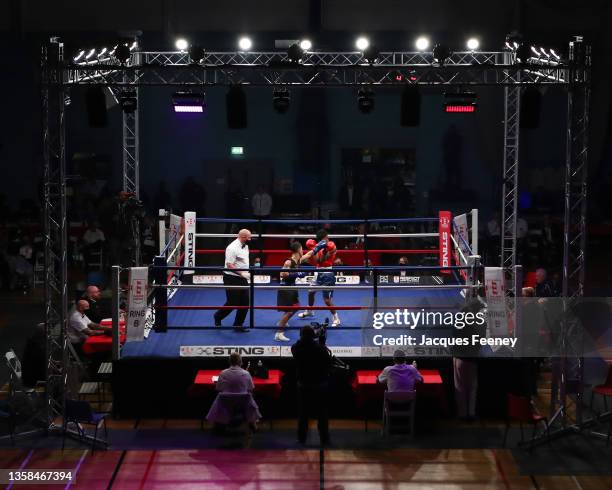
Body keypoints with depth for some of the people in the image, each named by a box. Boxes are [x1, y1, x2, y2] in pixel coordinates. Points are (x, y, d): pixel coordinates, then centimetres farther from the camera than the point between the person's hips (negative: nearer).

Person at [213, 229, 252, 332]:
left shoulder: (245, 246, 9)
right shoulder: (232, 248, -20)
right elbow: (230, 265, -23)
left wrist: (247, 274, 14)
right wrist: (242, 273, -25)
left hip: (242, 278, 9)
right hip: (232, 278, -9)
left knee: (245, 302, 7)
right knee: (232, 303, -1)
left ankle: (238, 325, 17)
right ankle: (218, 317, 25)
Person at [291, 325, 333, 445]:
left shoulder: (296, 348, -9)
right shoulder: (321, 348, -15)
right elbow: (329, 362, -11)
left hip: (303, 385, 2)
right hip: (320, 385, -2)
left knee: (303, 413, 11)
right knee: (322, 413, 5)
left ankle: (302, 438, 13)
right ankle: (324, 439, 6)